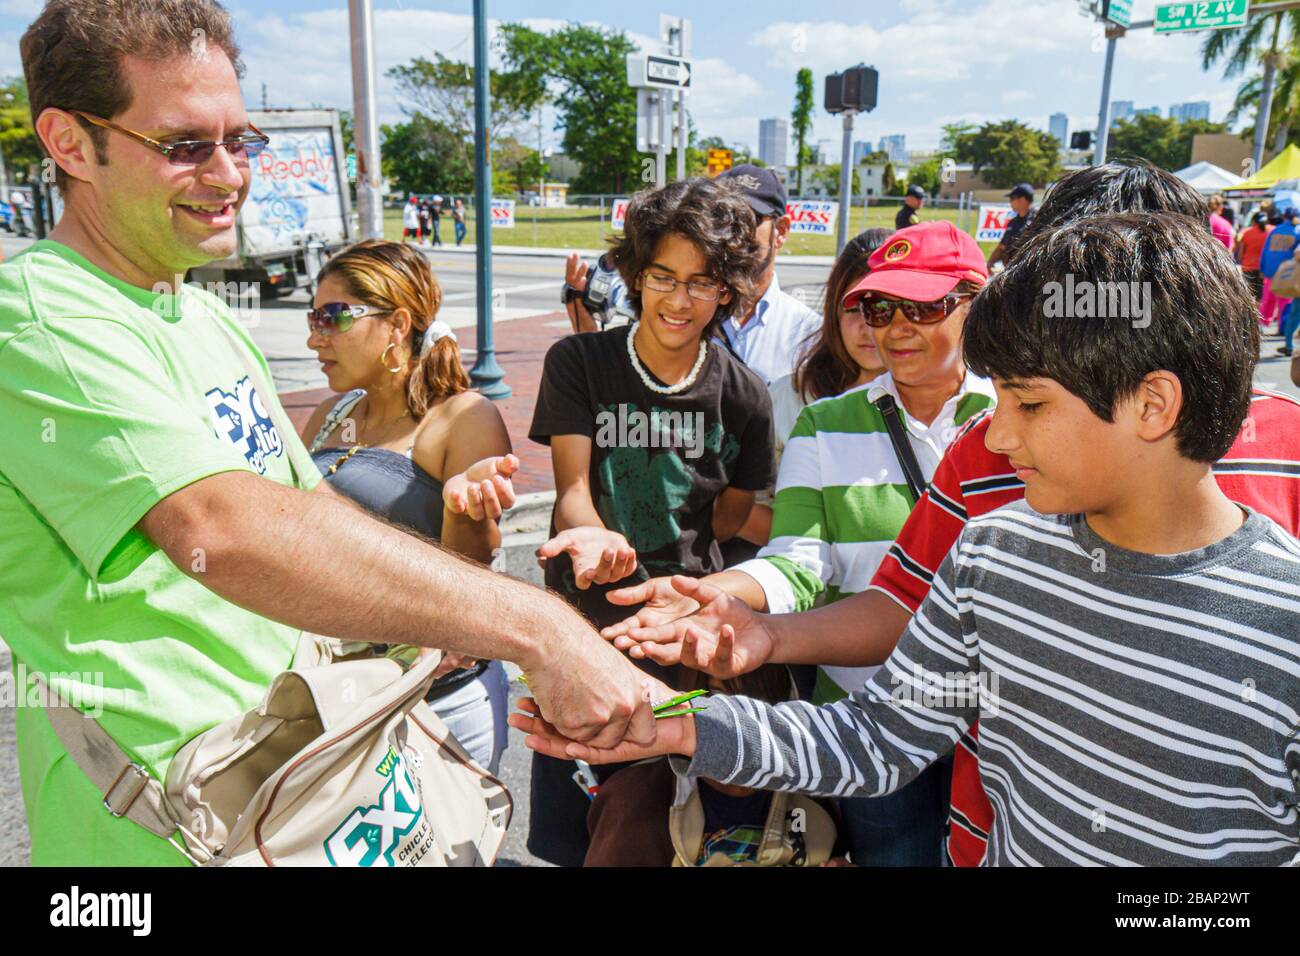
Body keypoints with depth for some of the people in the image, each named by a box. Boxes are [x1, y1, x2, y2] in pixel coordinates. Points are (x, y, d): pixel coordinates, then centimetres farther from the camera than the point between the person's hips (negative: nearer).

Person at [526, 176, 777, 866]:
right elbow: (572, 486, -10)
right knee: (565, 839, 9)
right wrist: (592, 537, -31)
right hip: (588, 620, 0)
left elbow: (728, 516, 9)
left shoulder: (743, 395, -1)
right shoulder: (578, 362, -3)